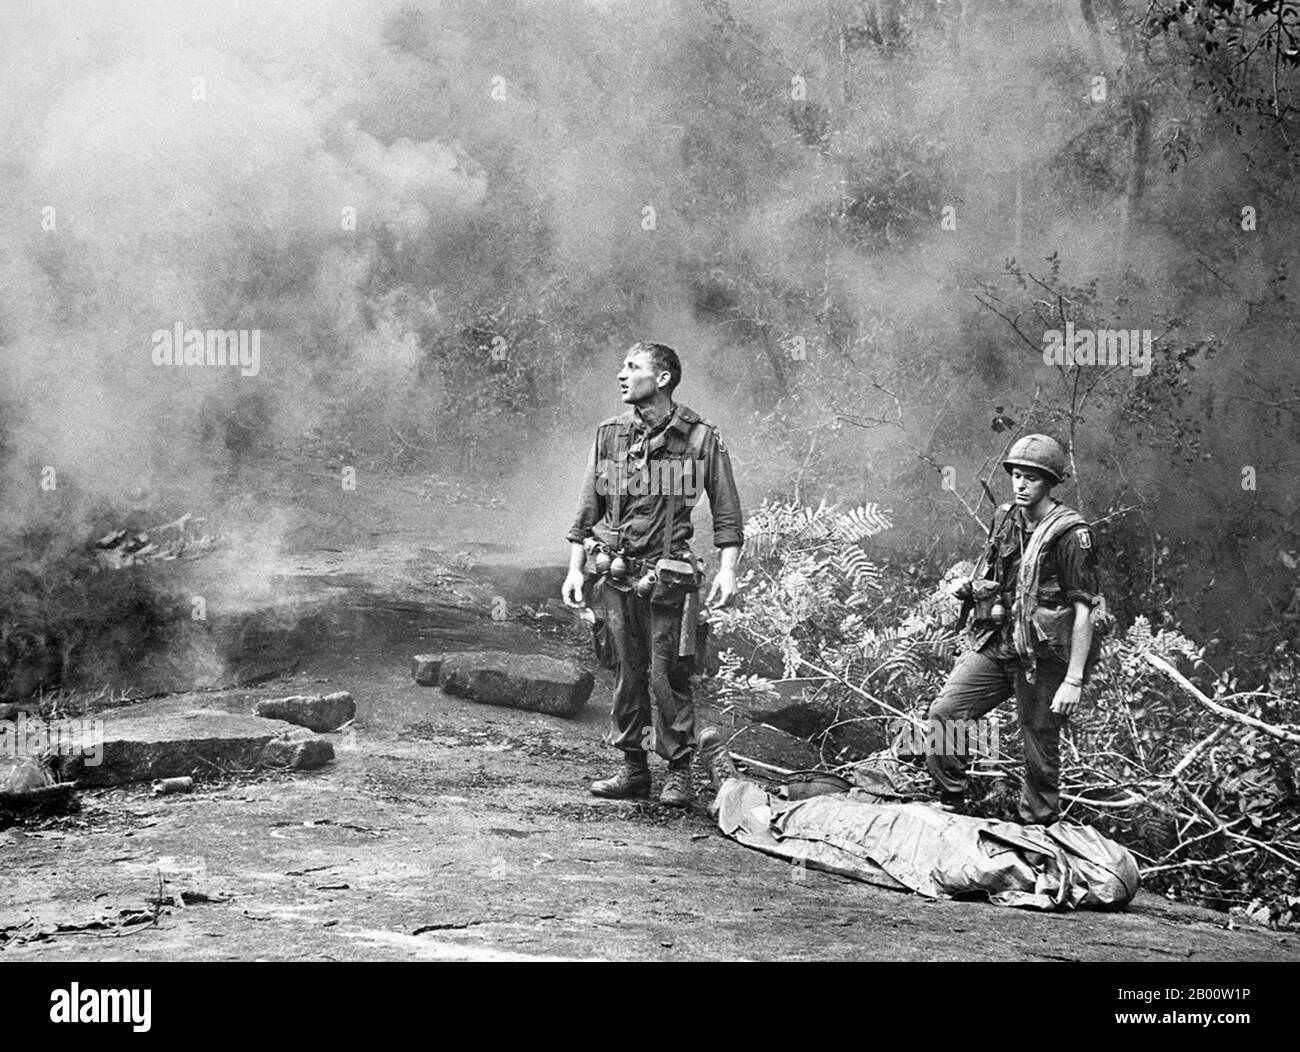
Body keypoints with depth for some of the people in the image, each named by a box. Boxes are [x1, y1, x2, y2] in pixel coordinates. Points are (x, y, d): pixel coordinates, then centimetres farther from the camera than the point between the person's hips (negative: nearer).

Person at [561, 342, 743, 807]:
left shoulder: (701, 437, -2)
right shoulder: (609, 435, 7)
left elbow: (726, 512, 0)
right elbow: (586, 511, 13)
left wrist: (727, 570, -8)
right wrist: (575, 569, 8)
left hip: (667, 576, -4)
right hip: (614, 575, 4)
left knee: (667, 676, -4)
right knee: (626, 673, 8)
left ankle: (679, 772, 7)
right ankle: (633, 769, 17)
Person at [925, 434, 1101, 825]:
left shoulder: (1070, 534, -12)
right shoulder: (1005, 520, 9)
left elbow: (1083, 610, -14)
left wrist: (1074, 680, -18)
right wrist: (970, 588, 1)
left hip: (1042, 657, -6)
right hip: (995, 645, 6)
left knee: (1040, 750, 3)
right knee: (943, 713, -4)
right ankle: (950, 803, 11)